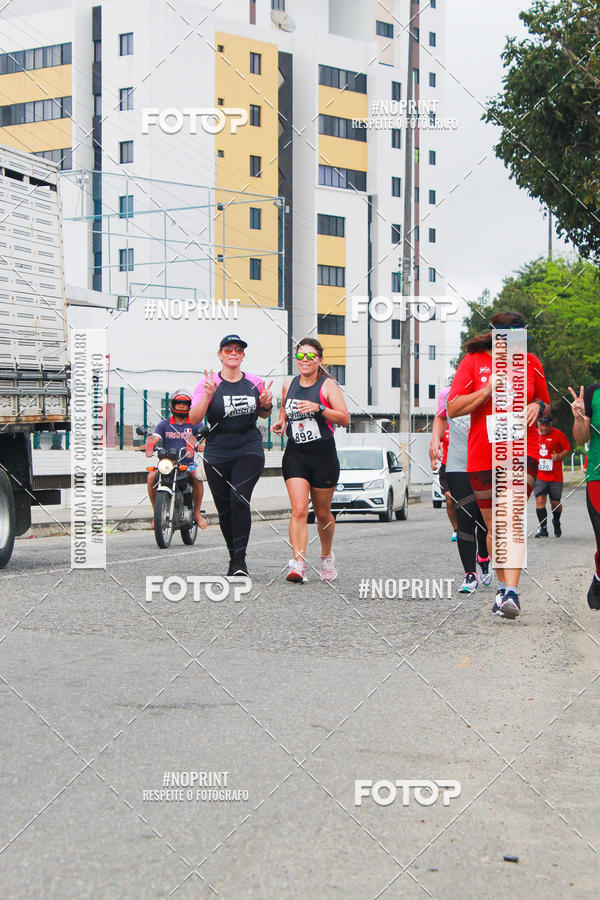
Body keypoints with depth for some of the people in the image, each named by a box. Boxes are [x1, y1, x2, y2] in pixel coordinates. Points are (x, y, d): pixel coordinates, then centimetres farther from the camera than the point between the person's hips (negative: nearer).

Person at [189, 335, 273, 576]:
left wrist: (266, 404, -1)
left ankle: (240, 559, -14)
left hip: (249, 450, 0)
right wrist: (207, 395, -25)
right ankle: (233, 558, 24)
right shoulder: (208, 383, -2)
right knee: (224, 508, 5)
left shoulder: (255, 383, 6)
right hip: (217, 454, 0)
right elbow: (194, 418, -11)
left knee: (240, 499, -19)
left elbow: (263, 414, 21)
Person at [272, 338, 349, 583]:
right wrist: (281, 422, 9)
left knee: (322, 512, 10)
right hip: (295, 455, 2)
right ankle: (298, 564, -23)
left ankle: (327, 556, 35)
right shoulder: (289, 385, 10)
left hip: (323, 455, -2)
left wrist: (319, 408, -23)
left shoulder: (327, 385, -3)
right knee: (299, 509, -15)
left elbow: (344, 418, -10)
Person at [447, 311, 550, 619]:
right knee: (494, 526, 11)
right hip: (481, 455, 1)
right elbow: (453, 409, -5)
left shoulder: (531, 363, 7)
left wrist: (536, 406, -4)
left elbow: (544, 401, 21)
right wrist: (489, 389, -16)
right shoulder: (473, 361, 1)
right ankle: (503, 586, 27)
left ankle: (512, 592, -27)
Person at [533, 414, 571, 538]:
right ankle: (543, 528, -4)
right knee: (540, 500, -12)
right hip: (539, 475, 2)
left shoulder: (558, 434, -5)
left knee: (555, 503, 4)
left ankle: (556, 522, 35)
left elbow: (567, 449, 0)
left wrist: (559, 456, -18)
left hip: (555, 475, -2)